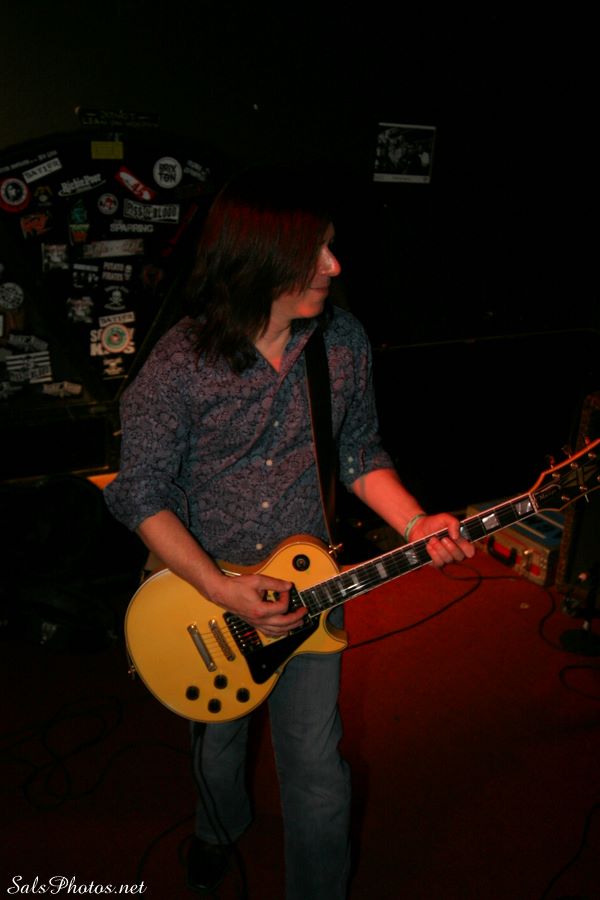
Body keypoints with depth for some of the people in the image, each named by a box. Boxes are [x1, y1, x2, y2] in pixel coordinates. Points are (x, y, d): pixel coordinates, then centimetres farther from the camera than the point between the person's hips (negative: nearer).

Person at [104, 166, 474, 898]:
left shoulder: (344, 340, -8)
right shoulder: (176, 368, -19)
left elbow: (358, 452, 3)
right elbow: (142, 497, -13)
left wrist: (415, 524, -12)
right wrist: (221, 590, -20)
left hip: (306, 588, 1)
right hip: (201, 590, -1)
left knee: (317, 770, 8)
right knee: (217, 743, 25)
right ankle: (218, 829, 60)